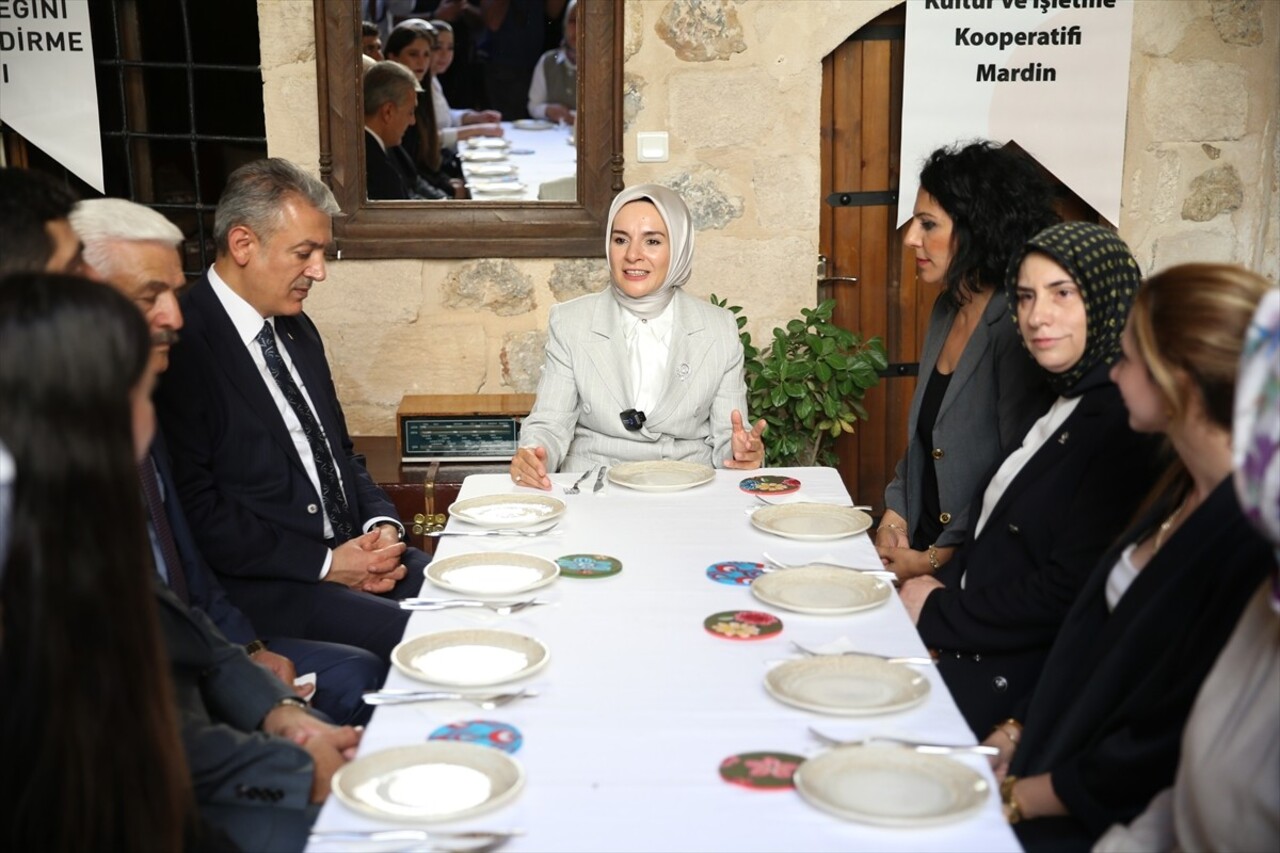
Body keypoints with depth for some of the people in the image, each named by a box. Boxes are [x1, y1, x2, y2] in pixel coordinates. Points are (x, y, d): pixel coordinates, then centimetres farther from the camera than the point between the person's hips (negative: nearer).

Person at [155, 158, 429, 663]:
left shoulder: (296, 330, 16)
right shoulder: (180, 346, -13)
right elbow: (196, 510, -16)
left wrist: (383, 525, 2)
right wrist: (325, 563, -15)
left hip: (351, 553, 8)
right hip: (264, 585, -8)